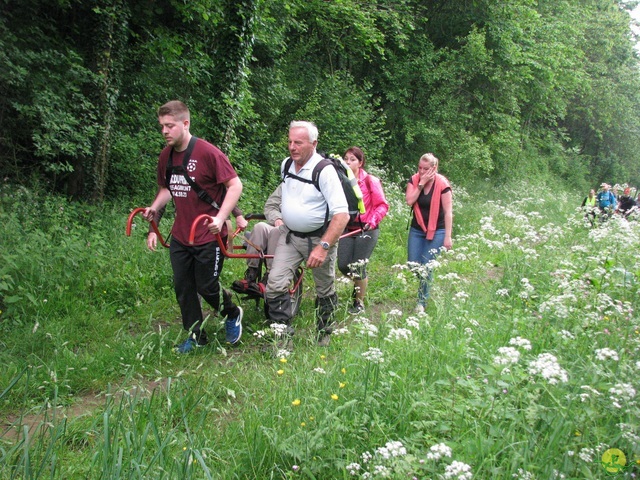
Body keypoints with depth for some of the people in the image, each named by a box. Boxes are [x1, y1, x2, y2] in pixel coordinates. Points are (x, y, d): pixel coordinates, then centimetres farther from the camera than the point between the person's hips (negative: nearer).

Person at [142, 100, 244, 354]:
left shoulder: (208, 152, -16)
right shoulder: (166, 156, 4)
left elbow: (235, 185, -14)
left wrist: (220, 217, -23)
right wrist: (154, 208, 1)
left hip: (208, 236, -6)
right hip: (180, 236, 6)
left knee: (207, 287, 1)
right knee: (183, 287, 10)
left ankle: (232, 315, 31)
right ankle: (195, 335, 27)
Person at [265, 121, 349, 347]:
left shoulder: (324, 171, -21)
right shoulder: (286, 165, 1)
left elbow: (342, 214, -27)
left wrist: (323, 247, -32)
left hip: (320, 237, -5)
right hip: (290, 235, 5)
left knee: (325, 292, 10)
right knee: (275, 285, -9)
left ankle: (324, 335, 32)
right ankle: (284, 337, 3)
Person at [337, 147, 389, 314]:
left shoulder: (370, 181, -9)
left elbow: (382, 205, -5)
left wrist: (373, 220, -19)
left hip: (366, 230, -3)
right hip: (347, 229, 3)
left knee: (358, 267, -3)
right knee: (343, 266, 2)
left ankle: (359, 302, 20)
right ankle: (359, 283, 37)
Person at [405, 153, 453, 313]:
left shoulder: (442, 184, -14)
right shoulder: (414, 180, -2)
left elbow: (448, 212, -14)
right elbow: (409, 201, -15)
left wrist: (448, 237, -16)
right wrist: (421, 183, -19)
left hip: (436, 231, -4)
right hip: (417, 229, 4)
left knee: (426, 267, -5)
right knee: (413, 265, 4)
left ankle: (422, 302, 9)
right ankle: (426, 280, 36)